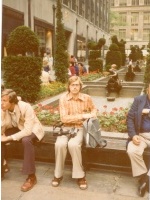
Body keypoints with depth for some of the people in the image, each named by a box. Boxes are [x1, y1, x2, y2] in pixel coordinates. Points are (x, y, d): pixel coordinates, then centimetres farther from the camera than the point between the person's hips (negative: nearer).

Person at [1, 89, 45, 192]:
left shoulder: (26, 107, -31)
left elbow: (28, 130, -36)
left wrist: (9, 138, -39)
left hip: (32, 129, -6)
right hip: (17, 128, 6)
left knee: (26, 140, -38)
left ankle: (31, 177, -25)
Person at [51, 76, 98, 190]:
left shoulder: (87, 98, -1)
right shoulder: (63, 99, -6)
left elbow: (94, 109, 19)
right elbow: (64, 118, -15)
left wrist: (93, 114, -5)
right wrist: (82, 116, -20)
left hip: (81, 128, 0)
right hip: (67, 127, 1)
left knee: (73, 144, -32)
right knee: (60, 144, -30)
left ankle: (80, 175, -12)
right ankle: (58, 174, -7)